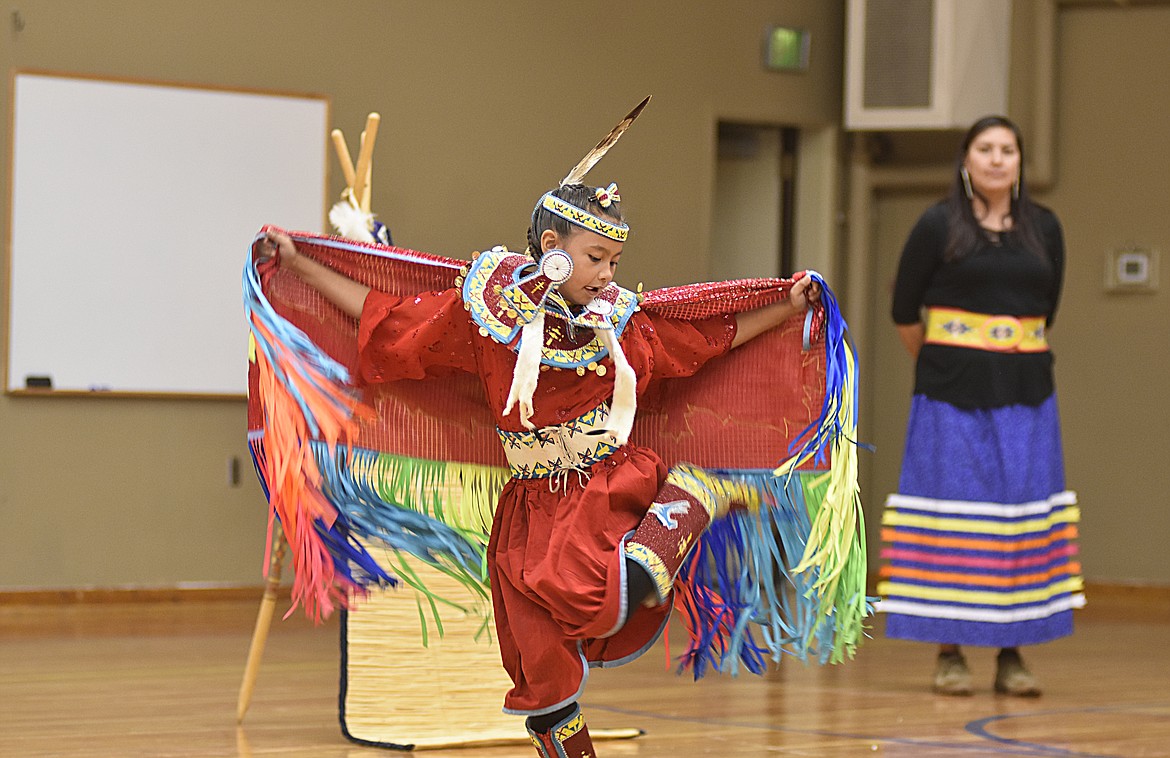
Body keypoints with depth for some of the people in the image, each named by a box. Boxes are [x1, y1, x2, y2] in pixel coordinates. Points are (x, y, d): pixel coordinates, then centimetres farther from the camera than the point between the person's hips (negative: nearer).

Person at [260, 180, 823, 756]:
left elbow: (711, 337, 16)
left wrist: (789, 308, 11)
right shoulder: (483, 312, 0)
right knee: (541, 678, 4)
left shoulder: (620, 326, 3)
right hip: (531, 511, 1)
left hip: (611, 490, -1)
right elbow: (380, 317, 7)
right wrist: (297, 265, 6)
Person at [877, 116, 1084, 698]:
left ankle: (1012, 655, 5)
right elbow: (904, 311, 5)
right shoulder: (939, 225, -2)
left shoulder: (1044, 228, 8)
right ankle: (949, 655, 2)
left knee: (1021, 512, 0)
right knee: (953, 511, -3)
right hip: (953, 391, -3)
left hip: (1025, 388, 3)